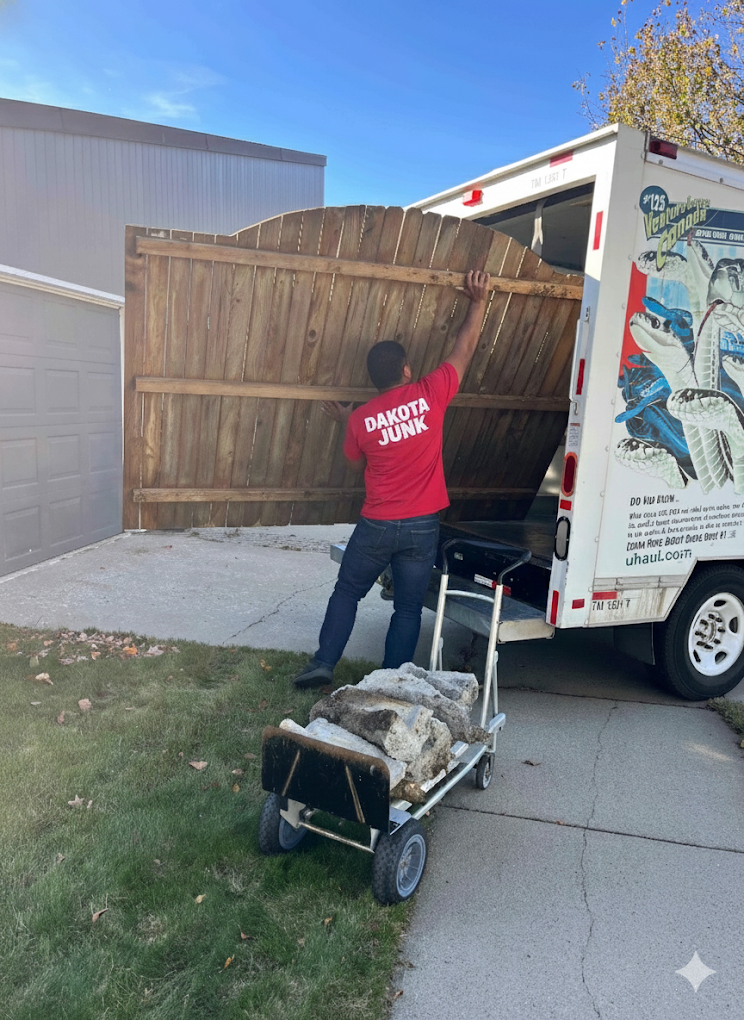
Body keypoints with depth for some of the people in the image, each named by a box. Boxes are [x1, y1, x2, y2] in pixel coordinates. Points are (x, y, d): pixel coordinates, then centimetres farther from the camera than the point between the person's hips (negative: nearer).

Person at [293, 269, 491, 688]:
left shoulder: (360, 419, -4)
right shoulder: (430, 394, -7)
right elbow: (465, 348, 5)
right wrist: (480, 300, 16)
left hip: (377, 526, 0)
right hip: (422, 527, 0)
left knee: (347, 593, 19)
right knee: (408, 609, 12)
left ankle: (323, 664, 19)